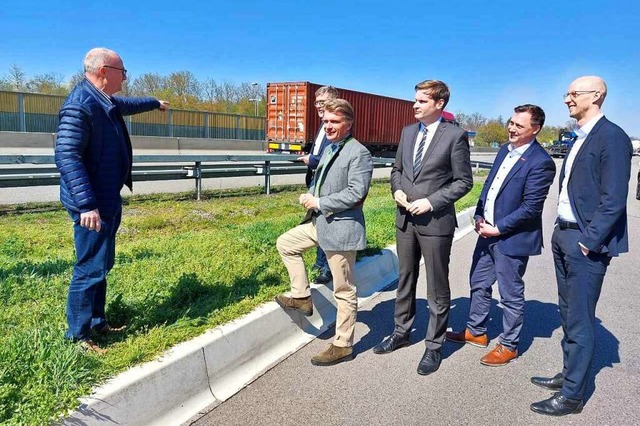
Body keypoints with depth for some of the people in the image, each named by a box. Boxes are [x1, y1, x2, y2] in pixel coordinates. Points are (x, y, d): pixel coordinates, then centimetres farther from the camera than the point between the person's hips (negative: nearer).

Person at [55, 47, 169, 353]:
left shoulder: (104, 101, 12)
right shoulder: (79, 105, -19)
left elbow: (126, 105, 36)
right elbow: (66, 156, -25)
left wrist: (155, 103, 53)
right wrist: (86, 205, -30)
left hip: (108, 200, 11)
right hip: (92, 205, -11)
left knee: (101, 266, 17)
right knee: (90, 269, -4)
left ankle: (97, 323, 29)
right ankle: (78, 336, 8)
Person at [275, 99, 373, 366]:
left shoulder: (359, 153, -15)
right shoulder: (329, 149, 13)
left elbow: (356, 193, -23)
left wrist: (319, 203, -17)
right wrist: (309, 196, 1)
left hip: (341, 227, -9)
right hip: (320, 222, 10)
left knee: (344, 291, 2)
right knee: (285, 243, 18)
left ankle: (342, 346, 16)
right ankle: (301, 296, 26)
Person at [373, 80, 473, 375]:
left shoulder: (455, 136, -9)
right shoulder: (408, 131, 8)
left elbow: (464, 181, -8)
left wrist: (430, 201, -17)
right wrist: (397, 190, -3)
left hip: (435, 221, -6)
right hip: (405, 218, 6)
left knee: (437, 288, 6)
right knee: (405, 279, 18)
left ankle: (433, 346, 21)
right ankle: (401, 332, 35)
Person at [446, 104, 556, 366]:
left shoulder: (540, 162, -18)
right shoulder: (505, 150, 7)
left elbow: (530, 207, -20)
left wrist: (498, 228, -16)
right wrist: (479, 216, 1)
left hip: (512, 238, -8)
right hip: (488, 232, 8)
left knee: (511, 295, 8)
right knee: (479, 284, 19)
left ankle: (509, 345, 26)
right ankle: (476, 332, 37)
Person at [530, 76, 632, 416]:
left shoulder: (612, 138, -13)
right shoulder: (580, 138, 14)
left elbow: (613, 200, -18)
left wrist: (589, 242, -18)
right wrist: (561, 232, 12)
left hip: (585, 243, -9)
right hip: (564, 236, 9)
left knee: (580, 322, 0)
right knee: (568, 314, 19)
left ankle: (571, 395, 12)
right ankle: (569, 374, 34)